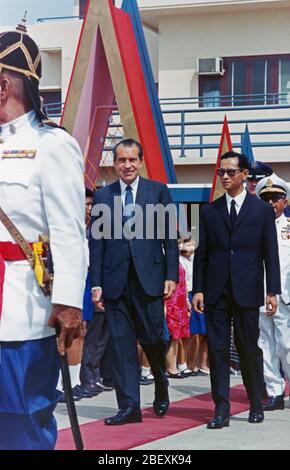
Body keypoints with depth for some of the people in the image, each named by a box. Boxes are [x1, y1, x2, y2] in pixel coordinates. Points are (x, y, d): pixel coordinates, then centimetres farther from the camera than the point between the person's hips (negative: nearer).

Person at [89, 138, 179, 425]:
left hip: (149, 278, -1)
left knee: (152, 337, 0)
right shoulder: (102, 196, 9)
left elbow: (170, 237, 4)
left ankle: (161, 386, 30)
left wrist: (171, 275, -4)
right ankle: (129, 406, 6)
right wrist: (96, 283, 1)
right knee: (121, 344, 1)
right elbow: (96, 242, 7)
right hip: (115, 280, 2)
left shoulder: (158, 191, 5)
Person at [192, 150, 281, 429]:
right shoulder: (209, 212, 10)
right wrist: (198, 289, 1)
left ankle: (256, 406, 19)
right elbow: (201, 253, 9)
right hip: (216, 291, 2)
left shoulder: (262, 210, 5)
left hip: (247, 291, -2)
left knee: (250, 350, 4)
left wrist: (272, 291, -3)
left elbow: (271, 254, 3)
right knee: (217, 350, -1)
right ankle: (221, 411, 2)